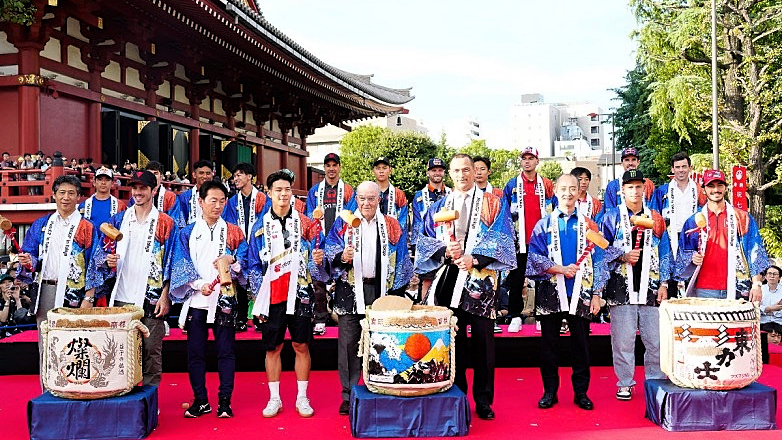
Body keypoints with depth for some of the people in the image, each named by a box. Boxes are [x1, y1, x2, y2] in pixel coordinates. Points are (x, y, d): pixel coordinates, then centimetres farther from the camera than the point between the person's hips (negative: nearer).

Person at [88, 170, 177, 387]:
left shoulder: (166, 224, 2)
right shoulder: (117, 220, 10)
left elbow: (171, 263, 0)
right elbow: (100, 252, 13)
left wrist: (165, 296, -7)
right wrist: (107, 260, -10)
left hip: (152, 299, -2)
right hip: (121, 297, 2)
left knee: (151, 351, 3)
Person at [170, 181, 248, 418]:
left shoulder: (234, 232, 9)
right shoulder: (187, 233, 9)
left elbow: (245, 262, 4)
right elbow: (180, 265, 1)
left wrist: (231, 260, -17)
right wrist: (199, 284, -13)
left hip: (224, 299, -1)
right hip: (196, 300, 1)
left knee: (225, 351, 2)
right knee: (195, 352, 5)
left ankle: (225, 401, 12)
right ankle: (200, 400, 18)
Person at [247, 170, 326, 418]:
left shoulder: (305, 224, 4)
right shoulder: (260, 228, 5)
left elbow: (315, 258, 5)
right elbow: (253, 266, 7)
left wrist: (318, 260, -19)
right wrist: (258, 298, 1)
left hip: (300, 294, -1)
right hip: (272, 296, 1)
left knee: (301, 346, 5)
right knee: (273, 348, 8)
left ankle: (302, 398, 17)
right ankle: (274, 399, 20)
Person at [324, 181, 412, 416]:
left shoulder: (392, 226, 10)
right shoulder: (343, 224, 7)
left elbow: (401, 262, 9)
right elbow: (330, 251, 0)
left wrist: (396, 291, 3)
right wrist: (342, 257, -22)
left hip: (381, 291, 1)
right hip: (350, 291, 0)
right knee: (349, 343, 0)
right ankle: (349, 394, 11)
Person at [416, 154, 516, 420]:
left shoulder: (492, 204, 7)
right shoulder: (439, 207, 14)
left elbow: (501, 240, -3)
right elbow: (426, 242, 6)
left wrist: (474, 259, -15)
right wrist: (446, 252, -14)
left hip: (481, 280, -2)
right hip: (448, 279, 2)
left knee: (483, 341, 2)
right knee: (452, 341, 5)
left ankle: (483, 400, 13)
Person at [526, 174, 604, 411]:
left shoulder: (588, 225, 8)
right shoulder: (544, 225, 6)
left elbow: (597, 262, 7)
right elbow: (535, 257, -2)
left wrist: (596, 295, 1)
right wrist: (561, 269, -14)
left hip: (581, 294, 0)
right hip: (551, 293, 0)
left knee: (581, 344, 6)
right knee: (548, 344, 5)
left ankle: (581, 392, 18)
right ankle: (550, 391, 16)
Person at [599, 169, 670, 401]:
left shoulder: (655, 217, 13)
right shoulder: (612, 217, 6)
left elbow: (664, 253, 13)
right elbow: (602, 250, 4)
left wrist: (664, 284, 6)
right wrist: (623, 257, -12)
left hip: (650, 286, 2)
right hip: (621, 286, -2)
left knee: (655, 338, 2)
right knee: (623, 338, -1)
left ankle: (656, 381, 17)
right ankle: (624, 383, 11)